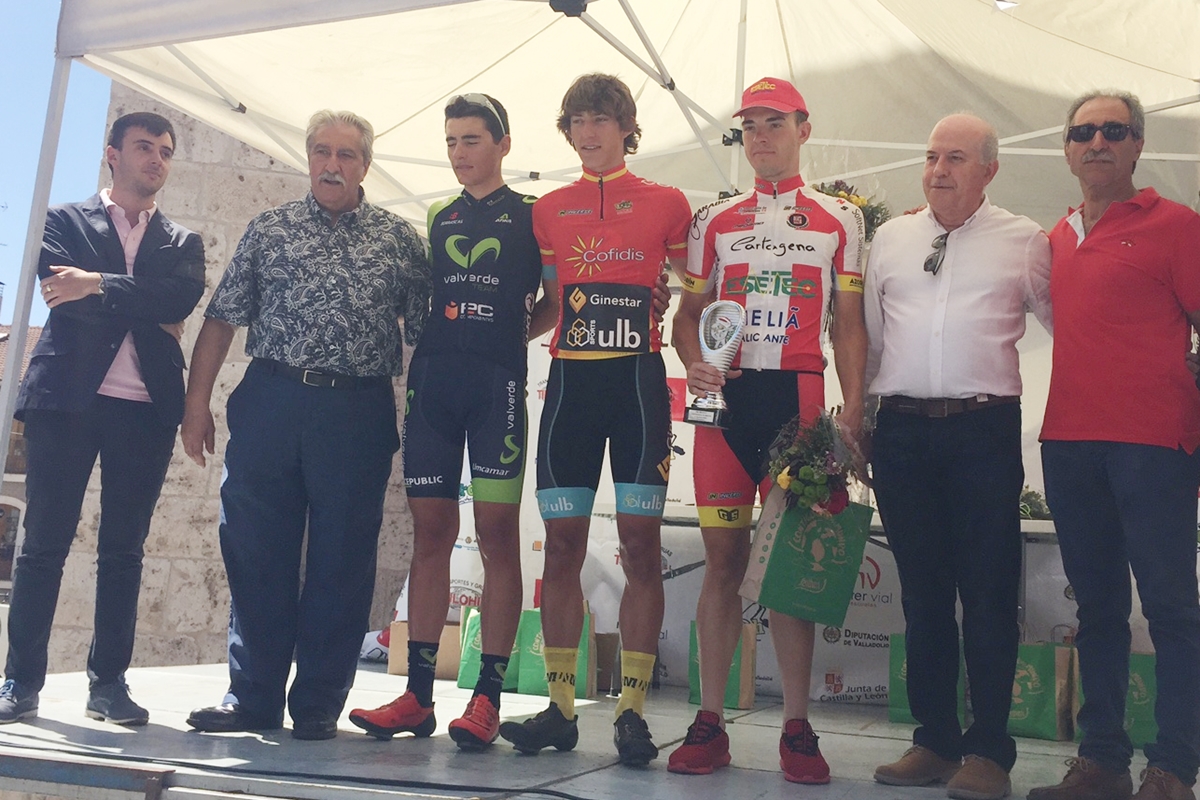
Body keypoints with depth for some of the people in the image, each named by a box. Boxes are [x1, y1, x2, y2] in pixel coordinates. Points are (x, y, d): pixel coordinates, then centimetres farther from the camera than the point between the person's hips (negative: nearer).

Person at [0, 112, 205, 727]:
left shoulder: (183, 242, 17)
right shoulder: (64, 220, 12)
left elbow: (183, 298, -5)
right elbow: (61, 292, -6)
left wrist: (97, 285, -13)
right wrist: (145, 312, -8)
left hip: (146, 406, 2)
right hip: (66, 398, -2)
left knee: (124, 549, 4)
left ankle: (109, 682, 9)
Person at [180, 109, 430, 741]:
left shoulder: (397, 240, 8)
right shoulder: (268, 229, 11)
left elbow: (423, 331, 7)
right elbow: (222, 319, 10)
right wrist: (197, 401, 2)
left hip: (358, 414, -1)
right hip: (270, 402, 1)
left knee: (341, 559, 2)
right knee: (254, 552, 4)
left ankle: (318, 705, 14)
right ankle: (252, 697, 16)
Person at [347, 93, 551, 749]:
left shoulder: (531, 215, 9)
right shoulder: (438, 217, 20)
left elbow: (556, 302, 9)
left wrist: (514, 334, -1)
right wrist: (437, 337, 10)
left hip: (496, 381, -4)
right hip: (432, 377, 4)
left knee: (497, 532, -7)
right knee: (430, 531, 3)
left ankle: (488, 696, -4)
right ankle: (417, 694, 7)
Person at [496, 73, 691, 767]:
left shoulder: (667, 204, 6)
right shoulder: (549, 211, 14)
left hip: (638, 380, -2)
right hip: (570, 380, 3)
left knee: (640, 543, -5)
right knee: (563, 542, 2)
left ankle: (633, 710, 1)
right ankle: (560, 707, 10)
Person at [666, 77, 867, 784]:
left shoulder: (840, 219, 11)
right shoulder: (714, 220, 15)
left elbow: (850, 325, 8)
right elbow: (689, 313, 15)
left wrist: (853, 409, -3)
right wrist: (695, 364, -6)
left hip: (799, 396, -1)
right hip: (725, 393, 2)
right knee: (724, 558, 2)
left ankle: (797, 728, 7)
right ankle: (710, 723, 8)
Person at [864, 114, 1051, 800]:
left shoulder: (1025, 241, 7)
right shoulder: (891, 238, 14)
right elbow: (867, 336, 15)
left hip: (984, 429, -3)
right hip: (903, 429, 3)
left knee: (989, 593, -1)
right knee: (922, 591, 8)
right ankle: (935, 741, 18)